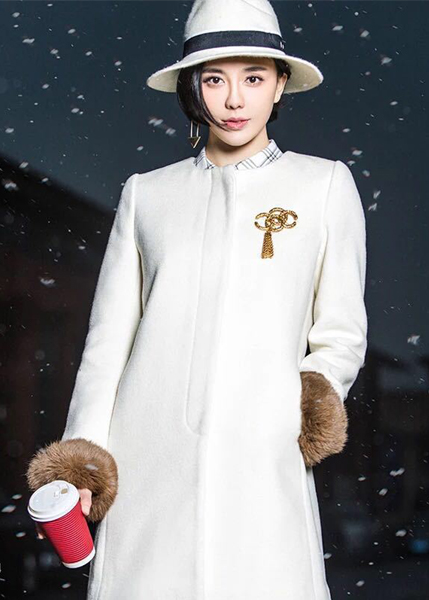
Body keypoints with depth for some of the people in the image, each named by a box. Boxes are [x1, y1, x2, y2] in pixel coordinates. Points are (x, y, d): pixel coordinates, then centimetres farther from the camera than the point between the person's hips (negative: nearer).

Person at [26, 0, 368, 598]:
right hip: (146, 472, 2)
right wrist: (82, 458, 0)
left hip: (261, 465, -1)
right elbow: (108, 341, 11)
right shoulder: (147, 194, 15)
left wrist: (316, 396, -9)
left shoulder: (324, 184, 11)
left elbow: (341, 335, 11)